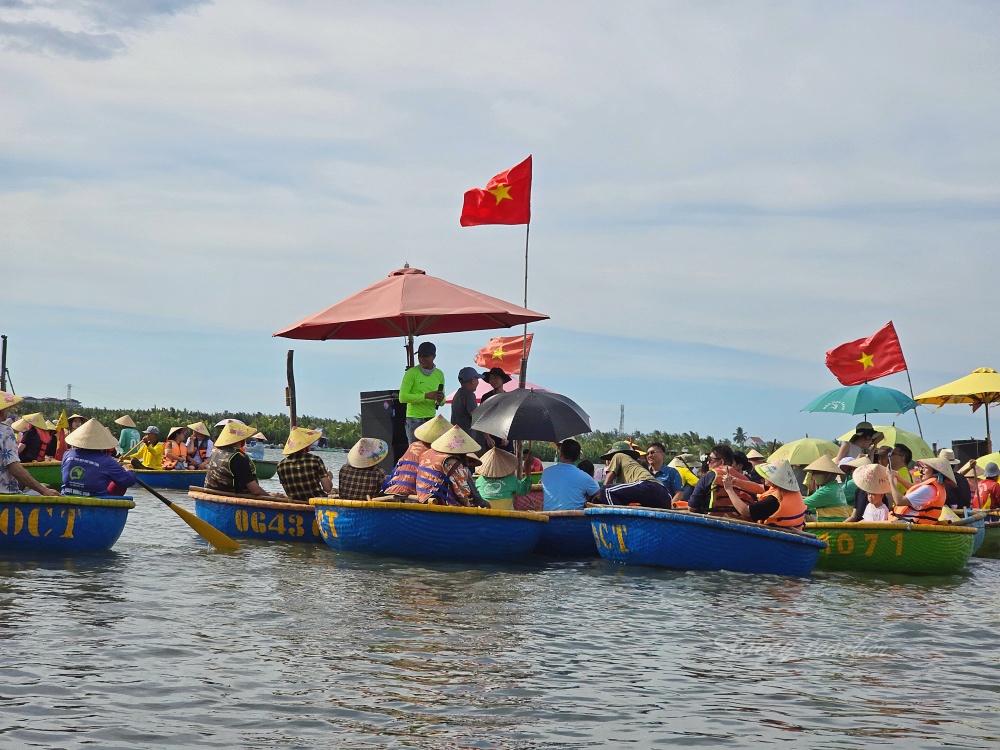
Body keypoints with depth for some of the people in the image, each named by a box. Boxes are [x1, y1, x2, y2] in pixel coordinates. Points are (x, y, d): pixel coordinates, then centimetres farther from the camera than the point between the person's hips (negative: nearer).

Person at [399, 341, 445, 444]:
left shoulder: (439, 374, 12)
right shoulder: (411, 373, -5)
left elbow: (442, 401, 20)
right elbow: (402, 397, -13)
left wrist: (441, 400, -5)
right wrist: (426, 396, -21)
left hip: (432, 419, 5)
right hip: (415, 419, -5)